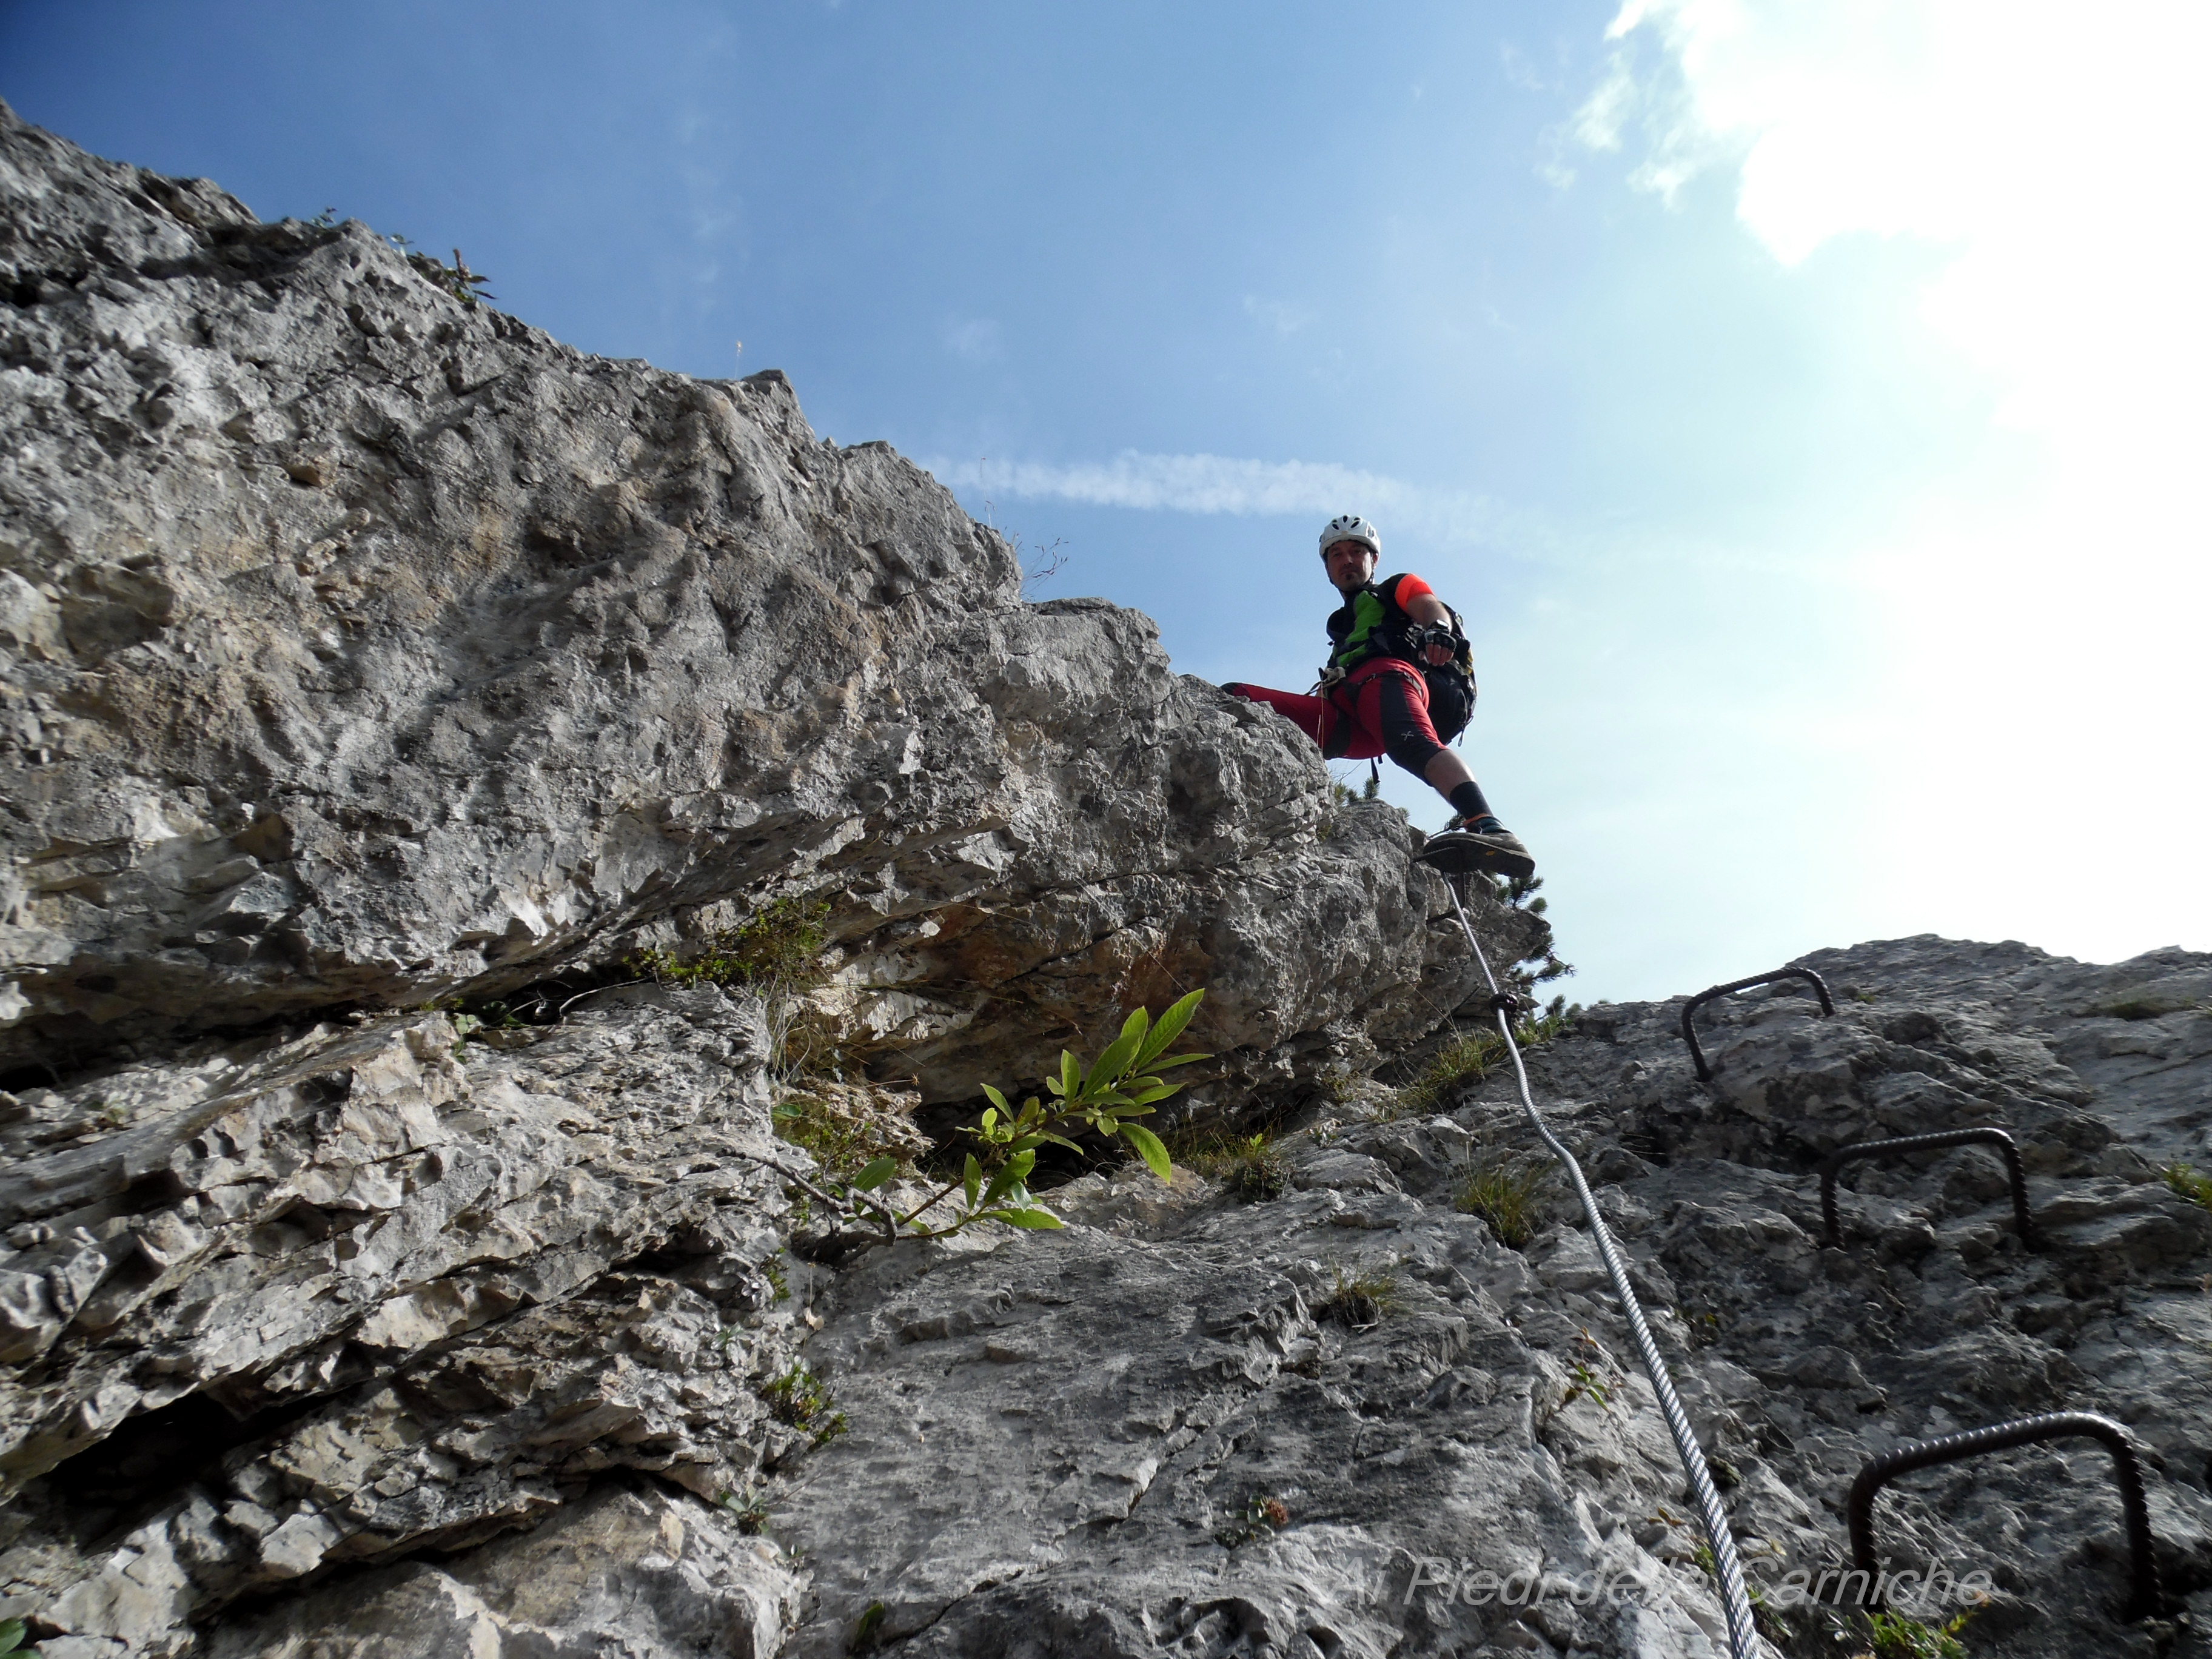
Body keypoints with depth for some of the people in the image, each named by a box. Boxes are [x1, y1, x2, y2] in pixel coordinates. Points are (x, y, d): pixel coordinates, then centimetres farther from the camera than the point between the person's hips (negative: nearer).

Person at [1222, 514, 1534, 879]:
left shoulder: (1400, 588, 29)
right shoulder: (1341, 625, 46)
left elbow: (1433, 608, 5)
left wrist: (1438, 631, -18)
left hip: (1388, 673, -5)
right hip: (1342, 718, 6)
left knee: (1413, 744, -39)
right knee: (1233, 698, -11)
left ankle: (1491, 831, -56)